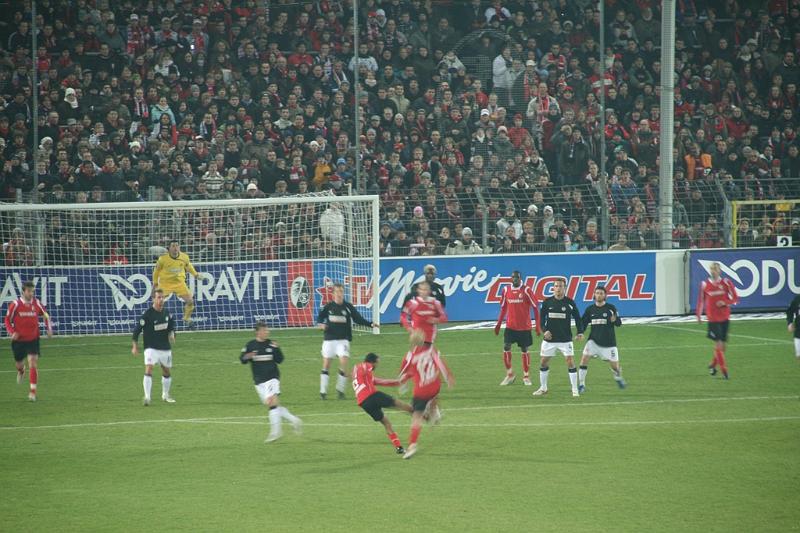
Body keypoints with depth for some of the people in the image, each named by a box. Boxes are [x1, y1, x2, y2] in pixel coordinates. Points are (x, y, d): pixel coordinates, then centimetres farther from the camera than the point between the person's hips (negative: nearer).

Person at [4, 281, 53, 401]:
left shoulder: (36, 303, -6)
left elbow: (46, 315, 12)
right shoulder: (15, 304, -11)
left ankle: (33, 391, -9)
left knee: (33, 363, -14)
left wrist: (49, 329, 0)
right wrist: (12, 332, -14)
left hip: (33, 339, 0)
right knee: (19, 364, 16)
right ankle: (21, 371, 56)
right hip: (18, 340, 0)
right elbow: (7, 320, 1)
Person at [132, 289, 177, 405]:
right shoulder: (147, 314, -15)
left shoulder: (166, 313, 1)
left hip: (165, 348, 6)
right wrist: (135, 346, -9)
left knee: (167, 372, 17)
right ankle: (147, 397, -24)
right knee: (148, 369, -22)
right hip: (151, 348, -6)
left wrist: (171, 334, -6)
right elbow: (137, 330, -10)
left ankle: (165, 395, 37)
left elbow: (171, 325, 16)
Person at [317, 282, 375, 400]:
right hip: (329, 339, 1)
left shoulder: (348, 307, -1)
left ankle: (340, 390, 0)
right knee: (326, 364, 2)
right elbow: (320, 317, 11)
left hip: (343, 340, -1)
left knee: (344, 363, -14)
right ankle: (323, 391, 11)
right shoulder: (328, 306, 2)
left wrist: (370, 324, -13)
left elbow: (358, 319, -1)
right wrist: (321, 324, -11)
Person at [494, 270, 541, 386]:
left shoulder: (526, 290, -8)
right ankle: (509, 374, 5)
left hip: (524, 327, -2)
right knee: (506, 348, -9)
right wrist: (498, 324, 14)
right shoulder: (506, 290, 3)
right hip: (510, 326, 2)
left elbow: (535, 307, -5)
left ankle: (526, 377, 17)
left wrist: (538, 326, -8)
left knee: (525, 350, 5)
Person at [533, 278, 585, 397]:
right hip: (550, 338, 2)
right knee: (544, 362, 6)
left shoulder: (569, 302, -3)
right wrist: (544, 330, -9)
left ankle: (575, 390, -3)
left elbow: (577, 318, 3)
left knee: (570, 361, -10)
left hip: (565, 338, -2)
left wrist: (580, 332, -9)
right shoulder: (547, 302, 0)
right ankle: (543, 388, 22)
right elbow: (541, 318, 7)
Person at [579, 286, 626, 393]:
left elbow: (619, 323, -8)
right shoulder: (590, 309, 3)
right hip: (594, 340, 2)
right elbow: (583, 323, 9)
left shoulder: (611, 308, -5)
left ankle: (618, 378, 38)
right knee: (584, 358, -18)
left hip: (609, 342, -2)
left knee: (615, 366, 3)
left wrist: (615, 320, -32)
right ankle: (581, 384, -9)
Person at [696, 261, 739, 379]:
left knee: (723, 344, 7)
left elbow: (735, 299, 1)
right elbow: (701, 300, 10)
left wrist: (725, 302, -17)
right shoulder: (705, 284, -2)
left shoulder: (726, 283, -3)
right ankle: (724, 370, -7)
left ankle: (713, 365, 29)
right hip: (712, 318, -2)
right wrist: (698, 315, 9)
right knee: (718, 344, -11)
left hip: (724, 318, 2)